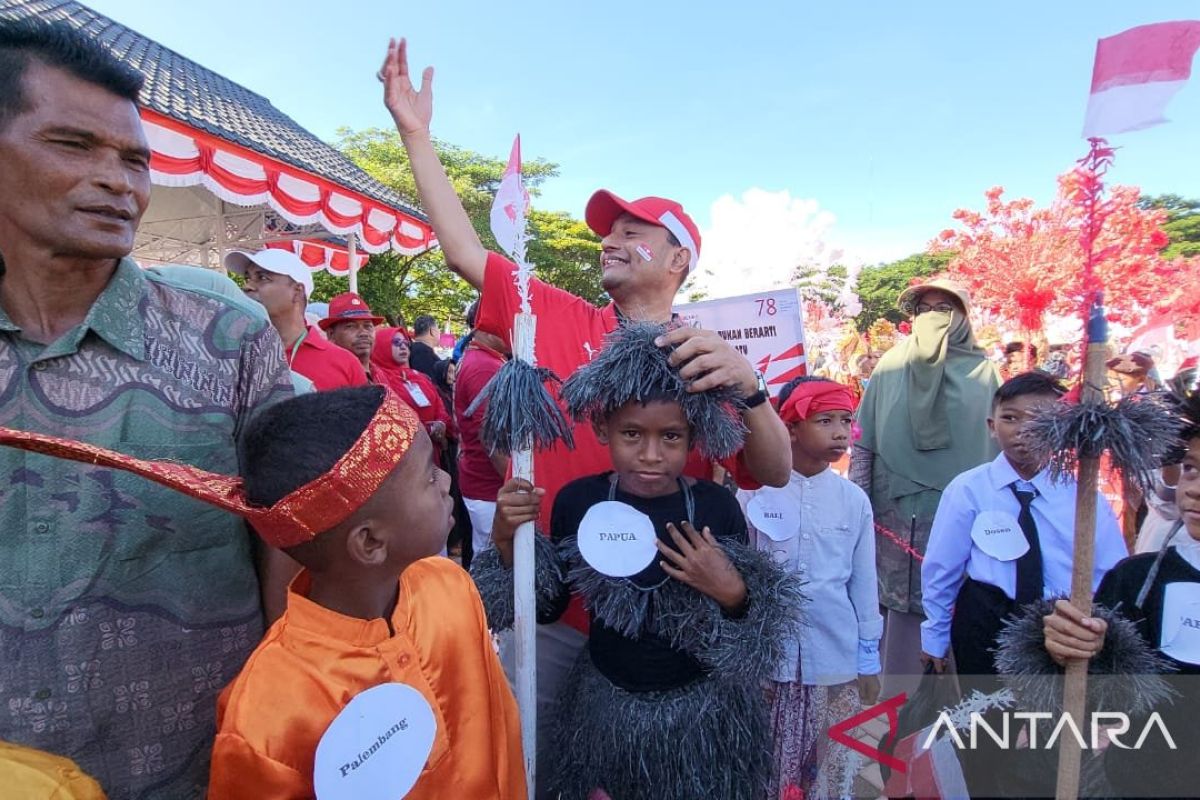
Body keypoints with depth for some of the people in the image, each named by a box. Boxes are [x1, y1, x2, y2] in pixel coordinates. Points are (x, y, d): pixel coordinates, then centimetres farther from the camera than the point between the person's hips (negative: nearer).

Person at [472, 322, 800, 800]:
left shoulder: (718, 507, -16)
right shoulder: (577, 501, -14)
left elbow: (748, 614, -5)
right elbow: (548, 608, -3)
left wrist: (732, 593, -25)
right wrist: (508, 542, -17)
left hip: (703, 709, 0)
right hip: (606, 704, 1)